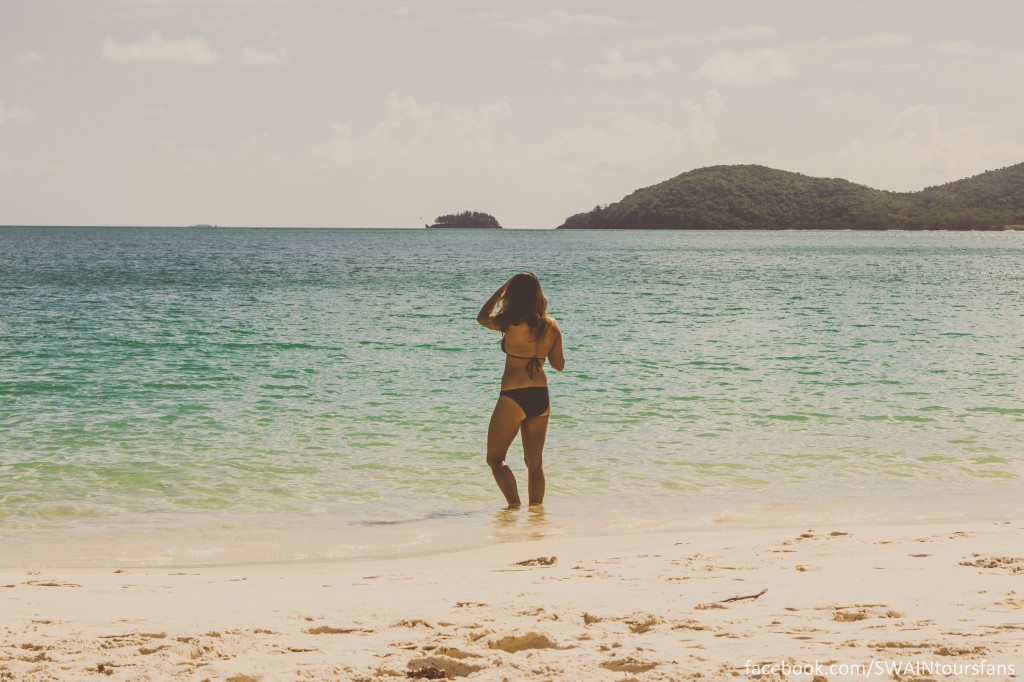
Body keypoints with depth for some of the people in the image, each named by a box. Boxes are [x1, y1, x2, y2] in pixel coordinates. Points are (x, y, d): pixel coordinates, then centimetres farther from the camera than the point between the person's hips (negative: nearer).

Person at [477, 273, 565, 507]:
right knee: (535, 461, 15)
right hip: (541, 397, 5)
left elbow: (483, 317, 10)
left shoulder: (511, 322, -11)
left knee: (495, 458, 4)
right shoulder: (551, 325, 2)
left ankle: (514, 504, -13)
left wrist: (502, 289, 14)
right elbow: (559, 364, 10)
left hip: (513, 397, -5)